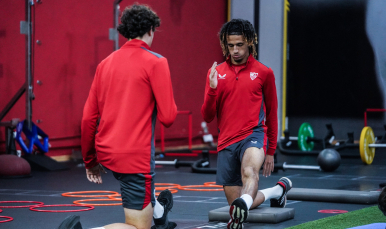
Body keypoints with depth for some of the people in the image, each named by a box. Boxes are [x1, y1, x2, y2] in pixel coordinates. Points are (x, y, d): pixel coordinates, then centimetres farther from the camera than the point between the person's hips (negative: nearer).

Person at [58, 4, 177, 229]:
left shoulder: (106, 63, 9)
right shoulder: (156, 62, -8)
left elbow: (89, 118, 10)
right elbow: (168, 117, -12)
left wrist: (90, 160, 20)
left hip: (106, 152, 7)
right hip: (136, 157, -7)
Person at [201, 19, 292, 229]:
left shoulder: (263, 73, 5)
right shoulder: (216, 73, 8)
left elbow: (272, 114, 14)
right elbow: (207, 117, 5)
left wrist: (271, 151, 15)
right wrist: (212, 89, -13)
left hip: (254, 135, -3)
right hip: (226, 142, 4)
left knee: (249, 171, -37)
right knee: (235, 202, 5)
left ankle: (242, 207, -65)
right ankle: (277, 190, 31)